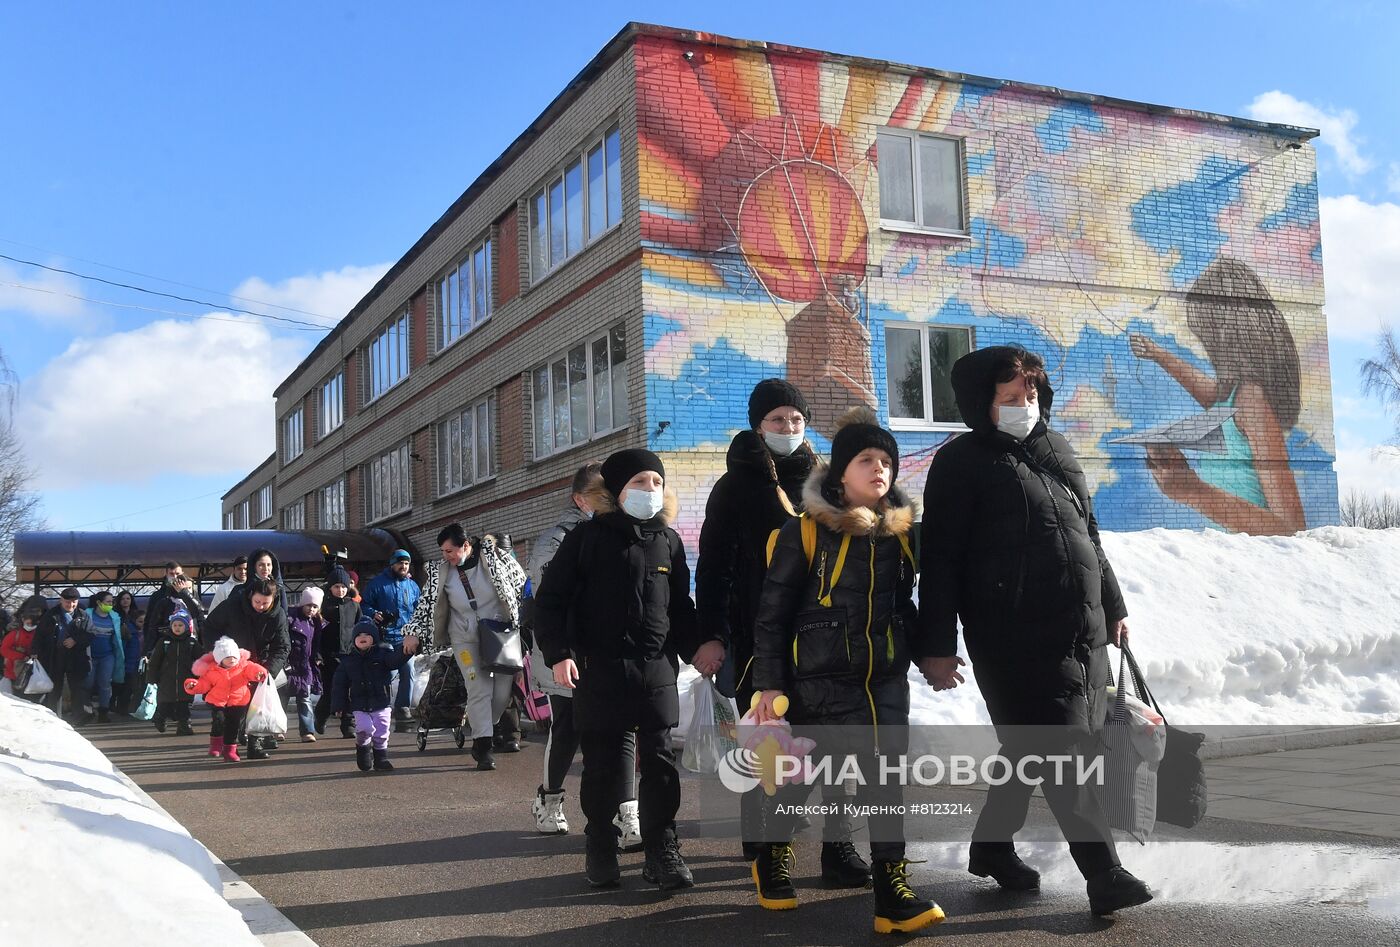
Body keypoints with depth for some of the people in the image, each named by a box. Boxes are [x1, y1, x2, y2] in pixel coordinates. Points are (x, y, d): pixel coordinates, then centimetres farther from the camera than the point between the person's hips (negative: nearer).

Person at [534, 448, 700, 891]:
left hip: (656, 670, 3)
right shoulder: (588, 538, -1)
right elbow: (550, 600, -1)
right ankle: (599, 848, 21)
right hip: (599, 671, -2)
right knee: (602, 764, 5)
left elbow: (681, 606, 19)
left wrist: (694, 651, 10)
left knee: (659, 760, 0)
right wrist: (558, 653, -10)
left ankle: (662, 851, 8)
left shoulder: (668, 540, 10)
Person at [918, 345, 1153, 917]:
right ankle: (1104, 874, -2)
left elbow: (1090, 536, 26)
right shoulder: (963, 462, -4)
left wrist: (1112, 606, 26)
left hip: (1083, 633, 7)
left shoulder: (1056, 451, 17)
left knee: (1034, 749, 13)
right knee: (1063, 754, -8)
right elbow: (940, 558, -8)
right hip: (1015, 638, -7)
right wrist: (937, 644, -12)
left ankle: (992, 846, 30)